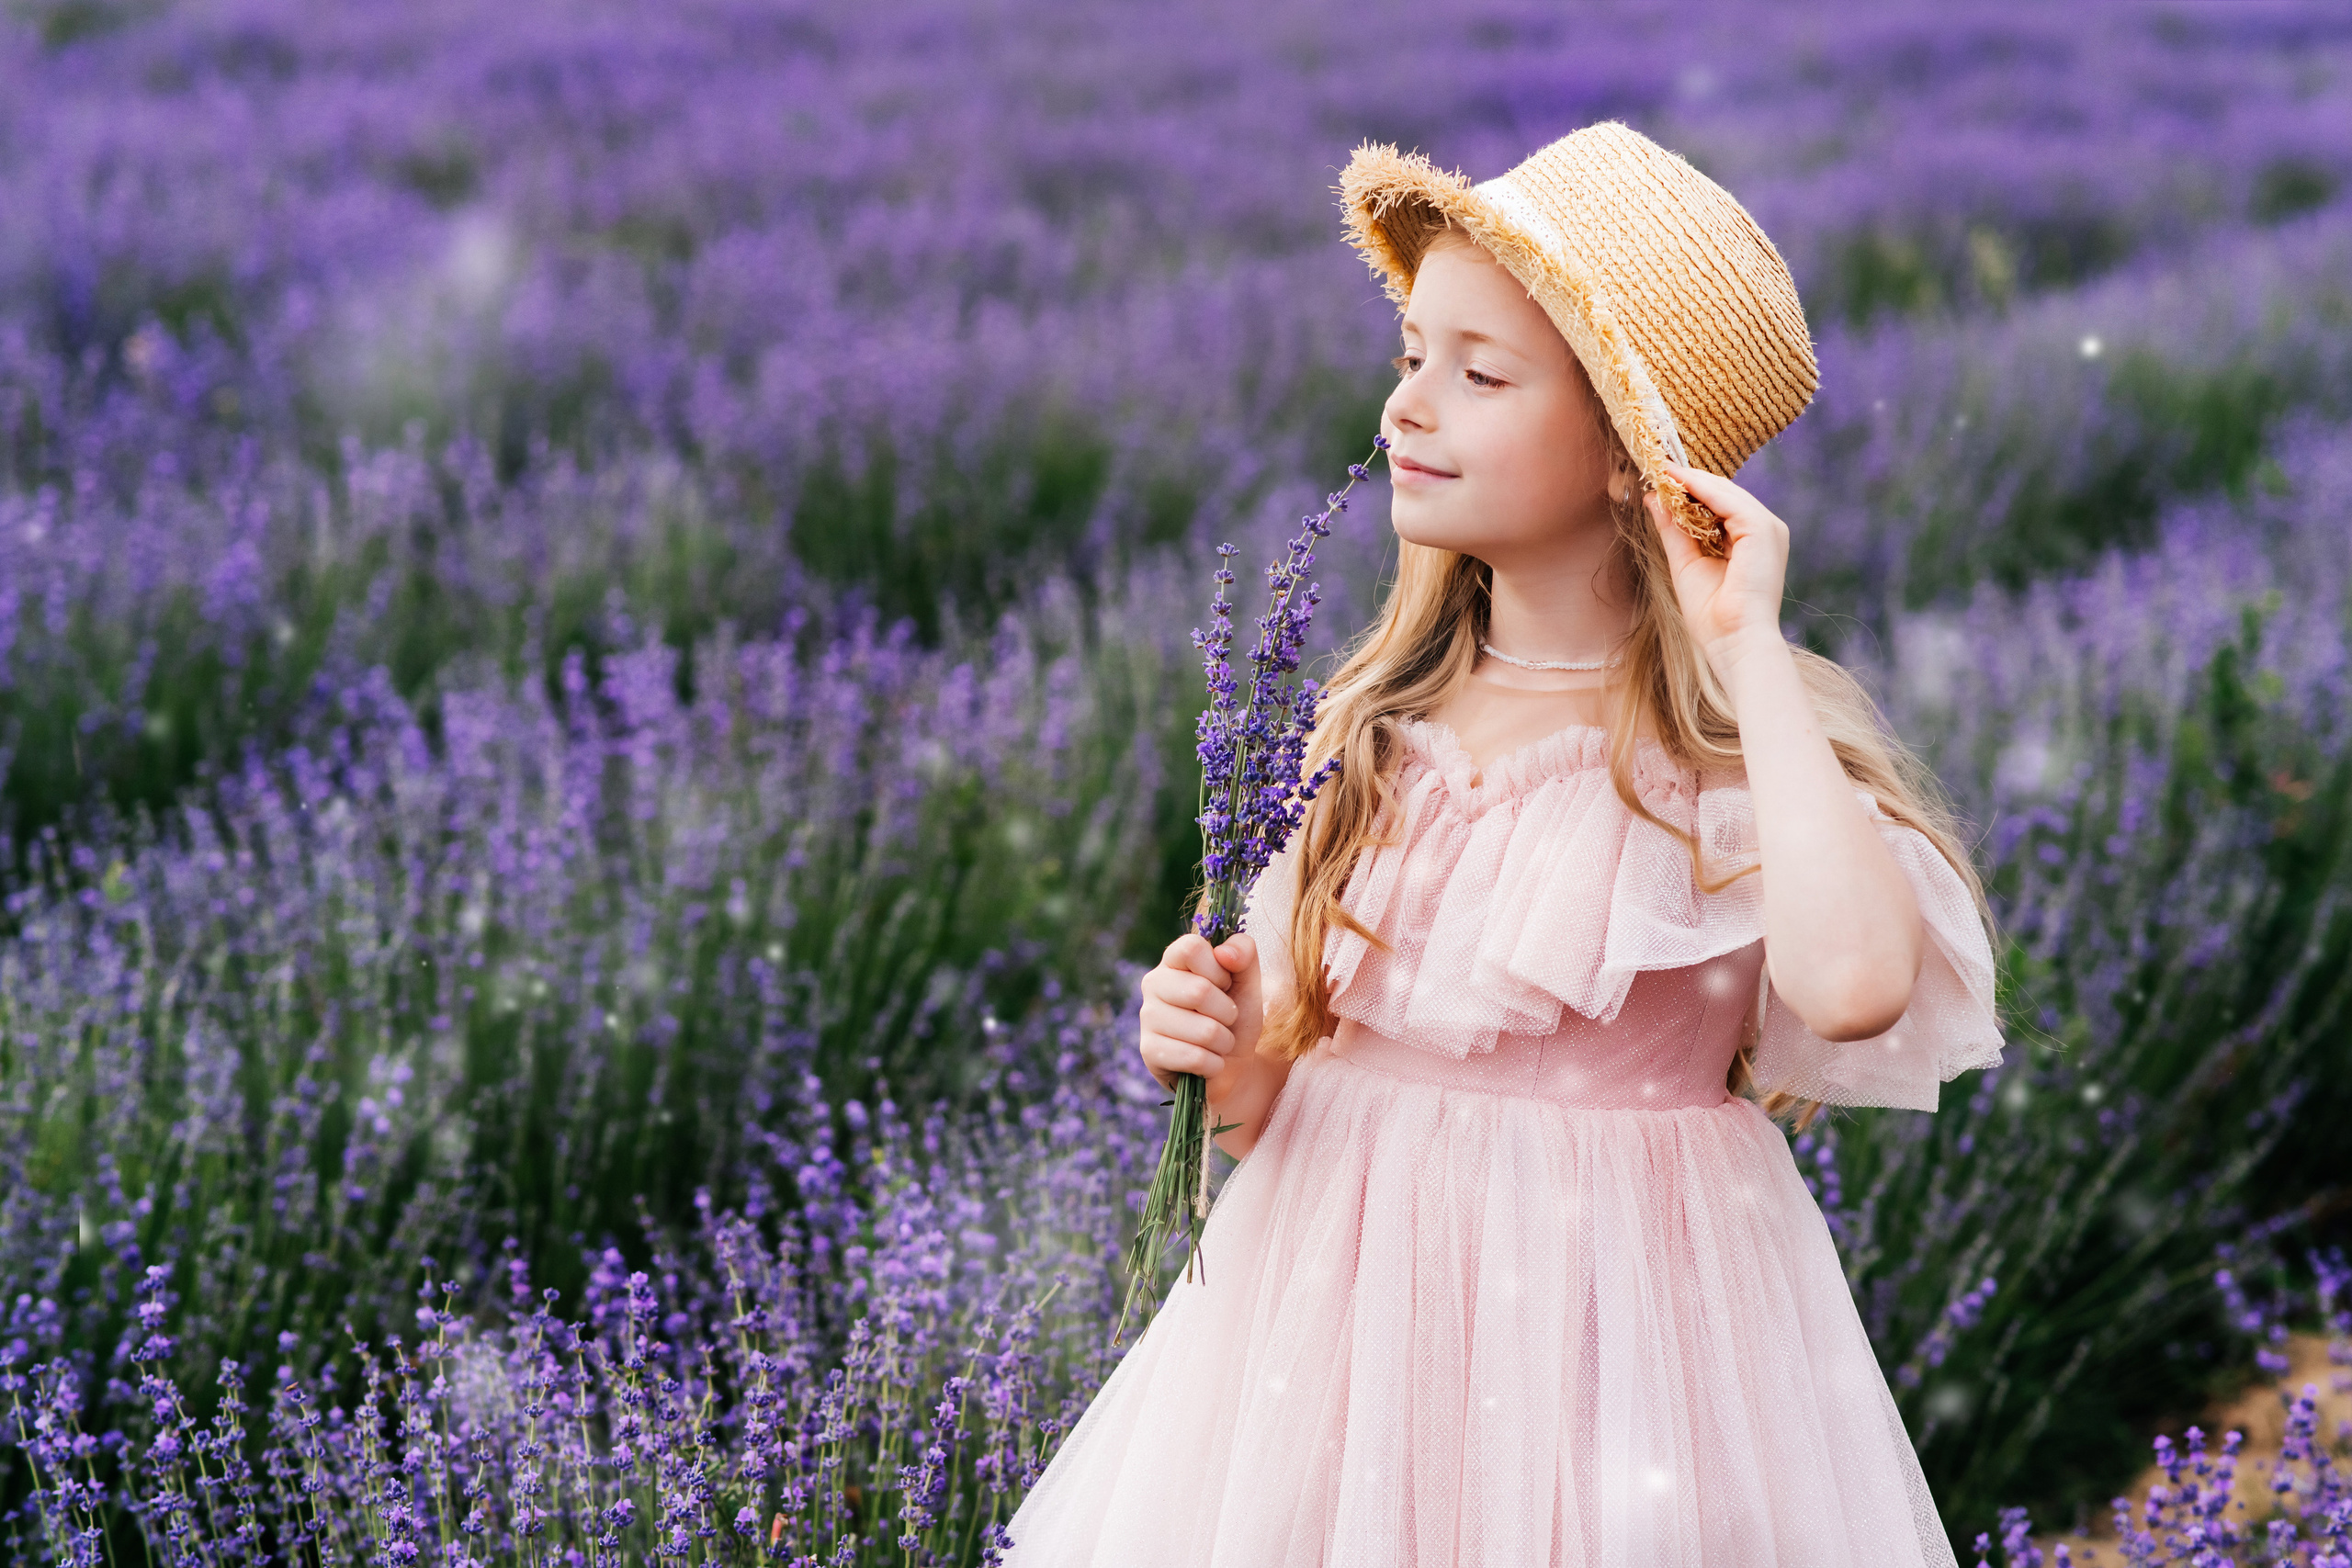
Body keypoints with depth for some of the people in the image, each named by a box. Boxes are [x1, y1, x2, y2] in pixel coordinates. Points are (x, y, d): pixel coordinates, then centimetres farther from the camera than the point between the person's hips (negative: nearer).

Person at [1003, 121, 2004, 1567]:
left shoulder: (1721, 750, -11)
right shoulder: (1381, 728, 4)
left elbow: (1854, 985, -33)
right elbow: (1291, 1081, 12)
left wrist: (1751, 647, -23)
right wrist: (1229, 1062, -11)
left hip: (1613, 1321, -4)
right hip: (1341, 1313, 4)